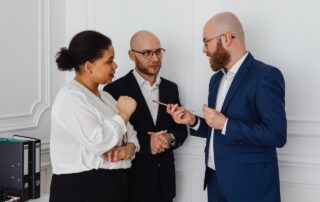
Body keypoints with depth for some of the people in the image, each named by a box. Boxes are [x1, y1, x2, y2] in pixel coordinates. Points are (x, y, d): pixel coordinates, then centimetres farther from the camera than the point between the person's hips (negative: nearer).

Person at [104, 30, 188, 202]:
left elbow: (181, 129, 9)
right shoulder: (115, 90, -9)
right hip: (132, 179, -4)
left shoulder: (170, 88, 7)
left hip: (164, 178, 5)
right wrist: (146, 143, -20)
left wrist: (170, 138, -12)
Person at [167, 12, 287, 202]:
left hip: (249, 185, -7)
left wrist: (225, 124, -22)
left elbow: (277, 135, -22)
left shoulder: (266, 76, -15)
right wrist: (193, 121, -2)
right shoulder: (217, 79, 10)